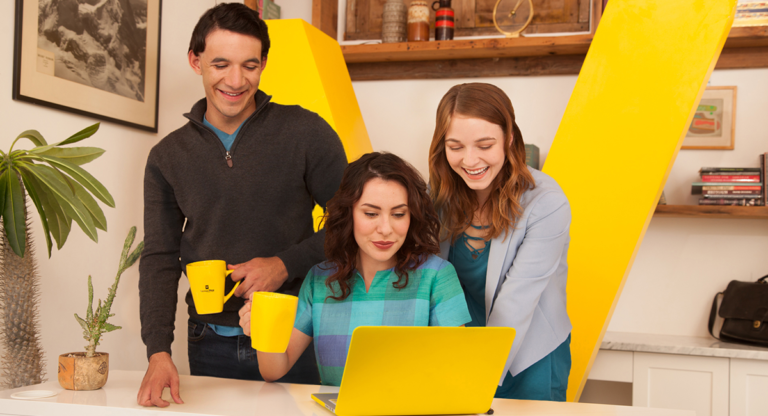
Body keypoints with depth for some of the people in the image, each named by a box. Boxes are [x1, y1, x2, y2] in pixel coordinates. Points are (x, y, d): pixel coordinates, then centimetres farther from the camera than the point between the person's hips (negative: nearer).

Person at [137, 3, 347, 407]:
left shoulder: (306, 132, -5)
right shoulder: (168, 157, 4)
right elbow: (160, 259, 1)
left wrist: (286, 264, -14)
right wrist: (158, 351, -11)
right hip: (211, 347, 2)